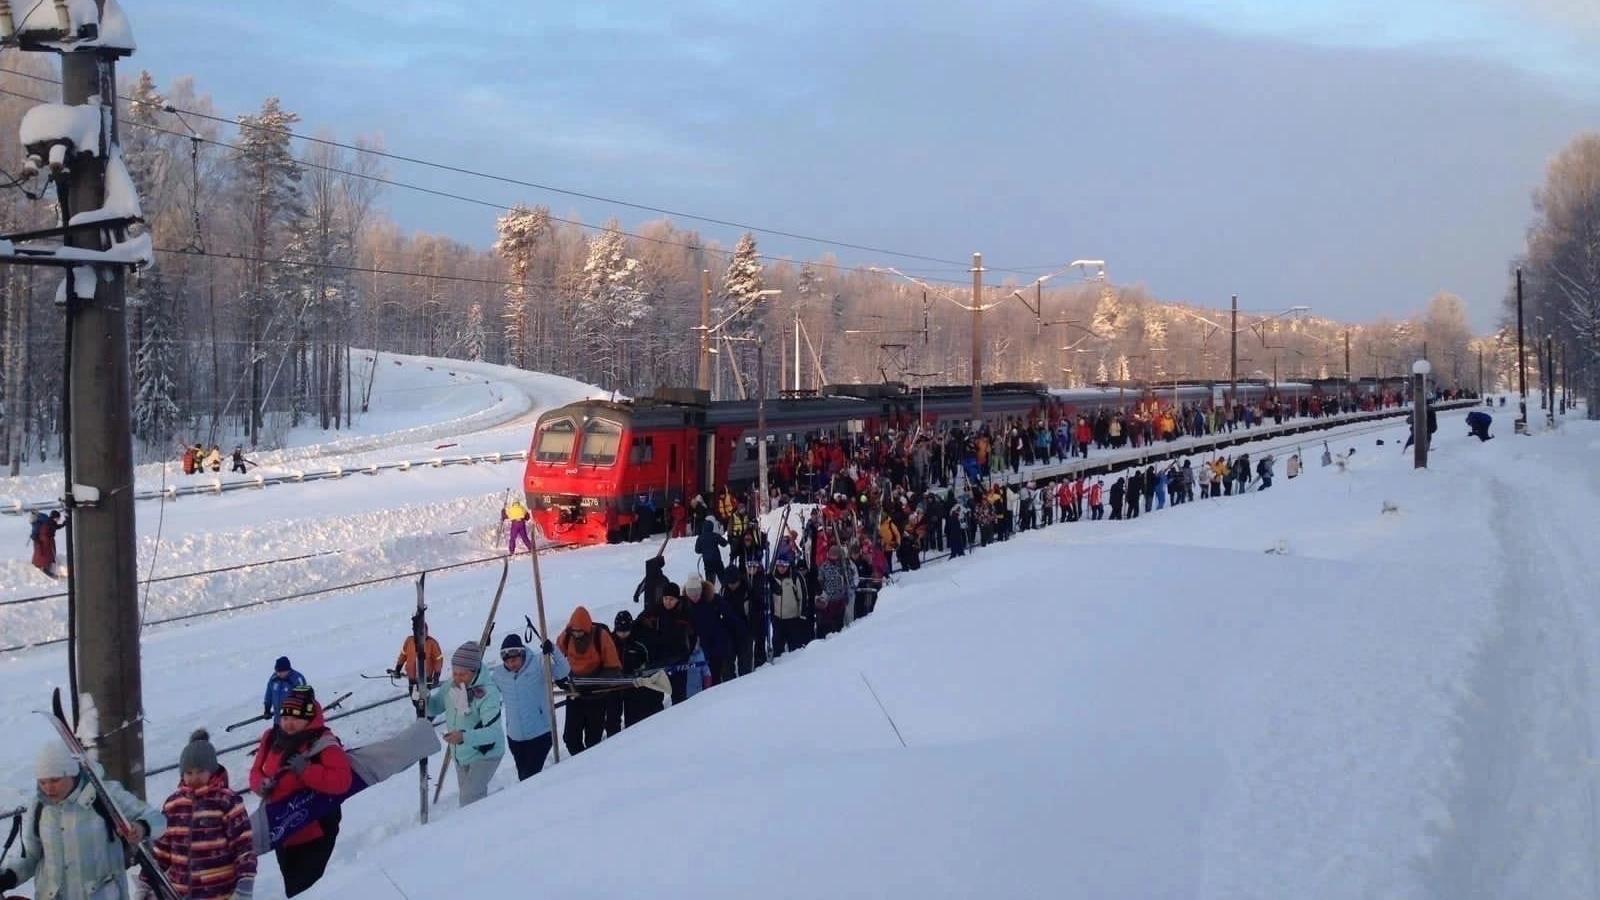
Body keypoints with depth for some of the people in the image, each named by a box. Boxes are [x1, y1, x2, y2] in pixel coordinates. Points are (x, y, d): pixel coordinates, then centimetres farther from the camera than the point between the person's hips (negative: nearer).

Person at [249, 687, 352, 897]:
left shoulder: (323, 744, -17)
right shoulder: (272, 738, 3)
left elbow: (342, 780, -27)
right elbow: (256, 771, 13)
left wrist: (305, 769, -31)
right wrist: (262, 785, -10)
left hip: (313, 834, -7)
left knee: (304, 891, -7)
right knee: (292, 888, 22)